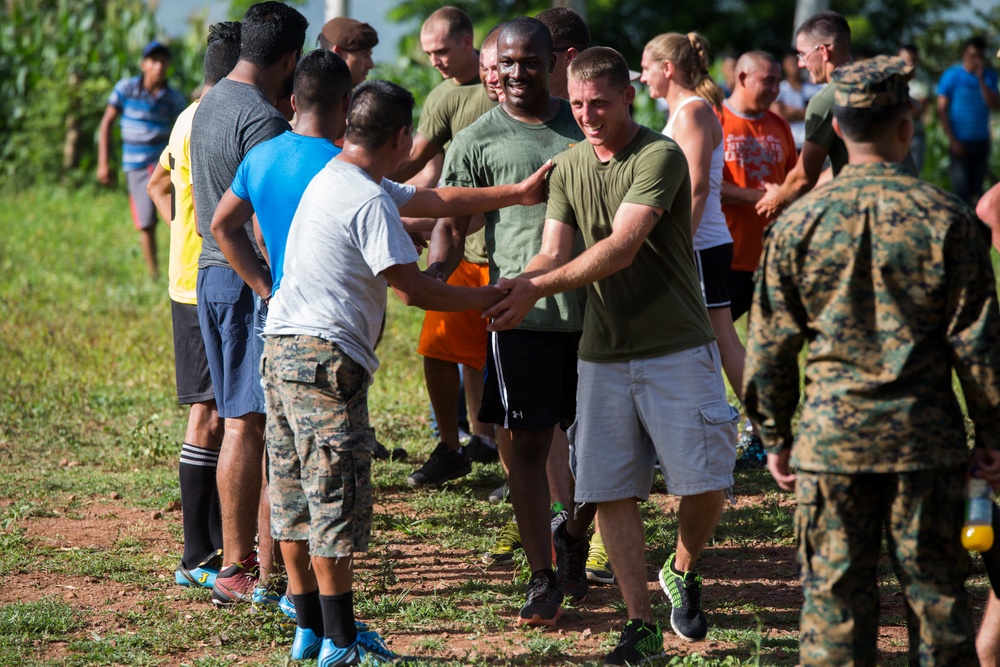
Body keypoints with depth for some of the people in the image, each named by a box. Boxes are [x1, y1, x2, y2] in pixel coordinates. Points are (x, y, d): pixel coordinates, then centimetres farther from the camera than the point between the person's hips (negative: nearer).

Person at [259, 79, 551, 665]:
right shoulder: (370, 202, -15)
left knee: (298, 499, 13)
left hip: (283, 348, 10)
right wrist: (484, 299, -2)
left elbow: (432, 200, 22)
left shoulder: (336, 178, 16)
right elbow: (412, 288, -16)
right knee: (338, 501, -6)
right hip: (326, 355, -10)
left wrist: (516, 194, 23)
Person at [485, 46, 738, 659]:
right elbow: (554, 253, 0)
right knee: (612, 491, 0)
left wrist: (538, 287, -30)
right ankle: (642, 626, 7)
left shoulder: (660, 157, -12)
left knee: (705, 483, -5)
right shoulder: (568, 167, 8)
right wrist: (516, 287, -23)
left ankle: (683, 574, 25)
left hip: (677, 349, -5)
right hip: (604, 352, 5)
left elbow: (621, 248, -23)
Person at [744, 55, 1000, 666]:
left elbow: (770, 346, 4)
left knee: (835, 596, 6)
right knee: (937, 594, 8)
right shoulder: (947, 219, -5)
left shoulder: (799, 222, -1)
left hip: (831, 436, 1)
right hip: (927, 434, -1)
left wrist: (776, 435, 14)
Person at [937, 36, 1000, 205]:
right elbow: (942, 110, -4)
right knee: (961, 188, -9)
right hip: (960, 143, -4)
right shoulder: (952, 75, -4)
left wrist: (981, 79, -13)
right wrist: (953, 140, -10)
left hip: (981, 141, 4)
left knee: (977, 188, 7)